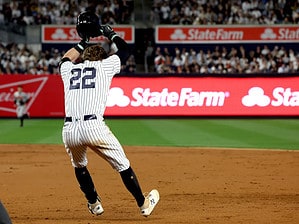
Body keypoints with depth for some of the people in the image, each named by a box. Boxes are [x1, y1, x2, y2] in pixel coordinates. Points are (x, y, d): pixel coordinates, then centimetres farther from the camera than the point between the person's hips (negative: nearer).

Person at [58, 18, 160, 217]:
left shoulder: (68, 69, 21)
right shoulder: (104, 65, 13)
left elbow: (65, 59, 47)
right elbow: (125, 49, 30)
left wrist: (84, 42, 53)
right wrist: (111, 34, 44)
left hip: (69, 130, 3)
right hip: (94, 126, -3)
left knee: (79, 167, 31)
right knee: (122, 165, 12)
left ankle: (94, 204, 34)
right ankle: (144, 204, 20)